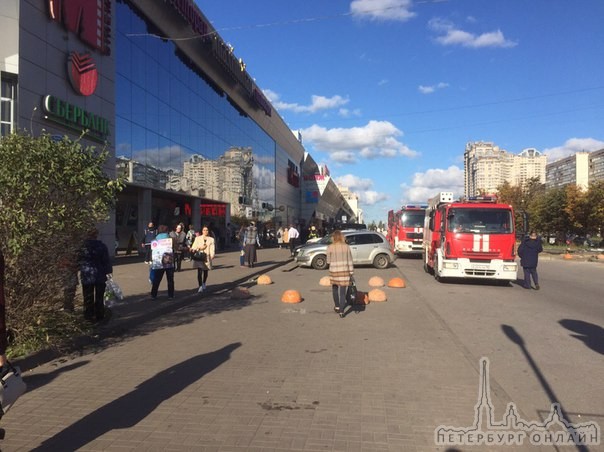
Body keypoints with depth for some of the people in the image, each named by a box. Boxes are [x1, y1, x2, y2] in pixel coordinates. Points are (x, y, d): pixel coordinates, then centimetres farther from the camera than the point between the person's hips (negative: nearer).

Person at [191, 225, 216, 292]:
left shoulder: (211, 239, 7)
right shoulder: (197, 238, 8)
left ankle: (204, 284, 35)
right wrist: (199, 248, -16)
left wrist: (212, 255, -13)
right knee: (199, 272, -11)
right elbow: (194, 247, 4)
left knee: (205, 272, 12)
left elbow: (212, 249, 1)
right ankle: (200, 286, -9)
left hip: (207, 257, 1)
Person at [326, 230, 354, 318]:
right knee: (343, 292, 3)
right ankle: (341, 311, 0)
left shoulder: (330, 247, -6)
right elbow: (349, 260, 0)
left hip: (334, 271, 0)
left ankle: (337, 306, 34)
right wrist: (351, 271, 7)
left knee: (335, 288, 22)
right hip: (344, 271, 0)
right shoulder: (346, 246, -2)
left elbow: (328, 260, -1)